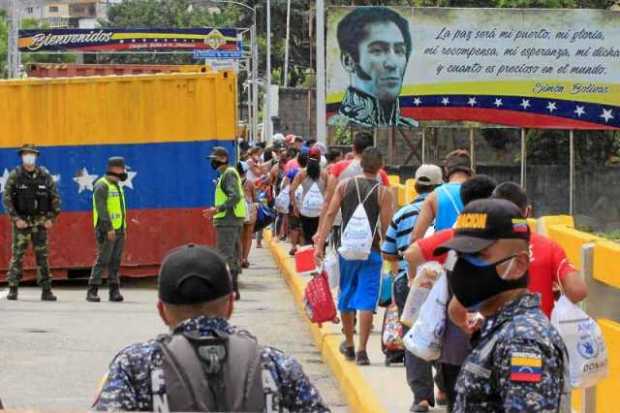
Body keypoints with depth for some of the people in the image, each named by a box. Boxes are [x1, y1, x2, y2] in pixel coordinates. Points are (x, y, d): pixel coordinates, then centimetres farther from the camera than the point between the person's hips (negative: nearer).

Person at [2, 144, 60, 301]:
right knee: (17, 255, -1)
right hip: (21, 221, -2)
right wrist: (16, 219, -12)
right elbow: (6, 198, -5)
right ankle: (13, 289, 6)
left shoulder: (45, 175, 3)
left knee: (42, 255, 0)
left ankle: (46, 290, 1)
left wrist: (51, 218, -1)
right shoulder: (14, 176, -3)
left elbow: (55, 198, 8)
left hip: (40, 222, 2)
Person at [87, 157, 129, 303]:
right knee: (102, 260, -10)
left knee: (115, 262, 6)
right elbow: (102, 209, -19)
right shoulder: (102, 186, -10)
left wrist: (124, 228, 19)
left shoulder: (117, 186, 19)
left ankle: (114, 291, 8)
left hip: (119, 230, 9)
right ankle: (92, 291, -9)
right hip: (107, 231, -9)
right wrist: (109, 228, -24)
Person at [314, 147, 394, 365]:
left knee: (346, 298, 17)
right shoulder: (384, 193, -7)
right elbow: (386, 227, -11)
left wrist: (320, 243, -2)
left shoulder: (344, 185, 2)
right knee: (366, 302, -2)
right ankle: (361, 350, -8)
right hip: (371, 252, -3)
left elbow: (330, 214, -3)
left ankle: (349, 344, 30)